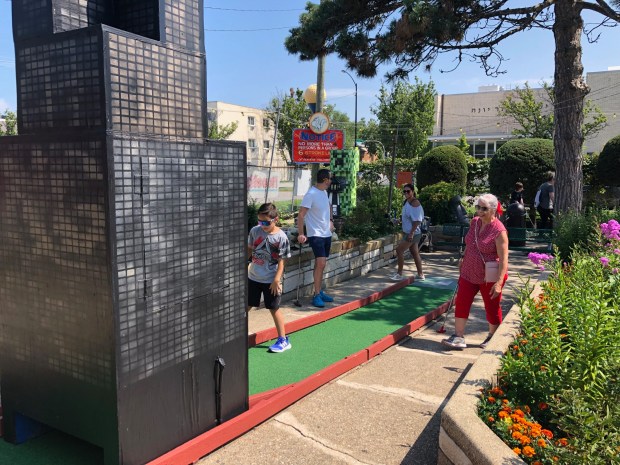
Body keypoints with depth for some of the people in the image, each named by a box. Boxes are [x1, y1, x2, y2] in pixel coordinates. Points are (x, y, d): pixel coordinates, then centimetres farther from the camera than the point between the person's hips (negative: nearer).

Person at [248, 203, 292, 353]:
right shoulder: (255, 231, -3)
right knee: (246, 306, 12)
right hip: (253, 278, 4)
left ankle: (283, 340, 17)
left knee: (274, 309, 4)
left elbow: (281, 261, -12)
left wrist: (276, 280, -16)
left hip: (270, 280, -4)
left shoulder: (281, 237, -14)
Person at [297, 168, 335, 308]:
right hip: (316, 234, -8)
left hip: (327, 234, 8)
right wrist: (301, 234, -24)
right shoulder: (311, 194, -16)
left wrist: (331, 220, 17)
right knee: (321, 263, -16)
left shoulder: (324, 192, 9)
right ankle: (317, 295, -8)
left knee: (320, 264, 14)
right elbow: (301, 215, -19)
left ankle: (319, 292, 24)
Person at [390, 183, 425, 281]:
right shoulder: (406, 202, 9)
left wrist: (411, 233, -26)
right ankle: (420, 275, 23)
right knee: (415, 253, 15)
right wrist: (400, 219, 4)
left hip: (413, 233, -9)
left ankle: (399, 273, 1)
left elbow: (417, 220, -23)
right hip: (409, 232, 9)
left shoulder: (415, 203, -19)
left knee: (399, 250, -8)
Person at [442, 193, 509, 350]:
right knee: (461, 303, 1)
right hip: (469, 273, 6)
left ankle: (493, 338, 31)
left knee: (492, 308, 11)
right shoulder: (475, 222, 1)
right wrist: (463, 259, 20)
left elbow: (503, 259, -23)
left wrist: (499, 283, -29)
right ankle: (459, 337, 7)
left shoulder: (499, 230, -20)